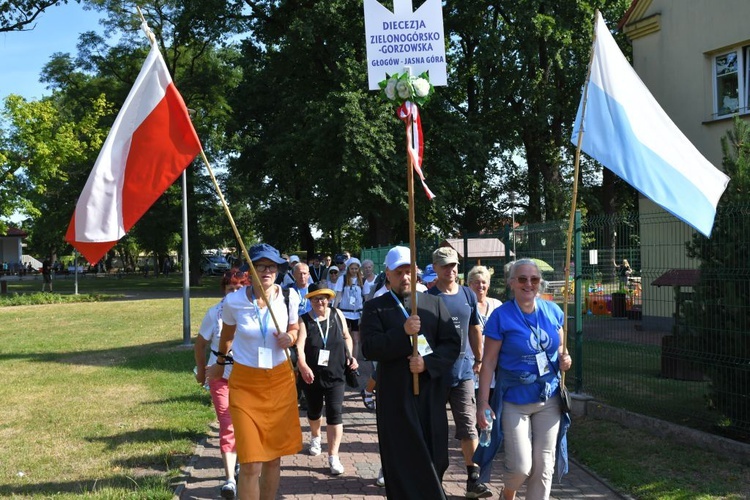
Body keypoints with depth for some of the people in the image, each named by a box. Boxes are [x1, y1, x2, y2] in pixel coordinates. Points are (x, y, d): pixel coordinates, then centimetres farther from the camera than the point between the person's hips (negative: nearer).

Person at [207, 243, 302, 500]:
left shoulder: (289, 298, -6)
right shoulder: (234, 301, -10)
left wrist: (289, 337, -10)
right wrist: (220, 364, 24)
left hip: (280, 380, 2)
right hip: (245, 383, -2)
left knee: (274, 457, 11)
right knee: (251, 464, -7)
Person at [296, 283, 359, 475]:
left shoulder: (337, 315, -1)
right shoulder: (304, 320, -8)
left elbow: (347, 337, 15)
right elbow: (299, 346, -21)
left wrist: (350, 356, 0)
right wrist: (303, 366, -37)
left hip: (335, 375, 0)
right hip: (312, 376, 0)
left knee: (334, 413, -9)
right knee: (314, 411, 19)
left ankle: (333, 456, -3)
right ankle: (315, 437, 50)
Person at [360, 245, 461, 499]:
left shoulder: (434, 304, 10)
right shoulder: (375, 307, 3)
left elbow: (452, 344, 4)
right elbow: (369, 348, -9)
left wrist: (428, 363, -12)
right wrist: (403, 332, -21)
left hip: (431, 394, 3)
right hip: (396, 397, -2)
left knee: (435, 458, 8)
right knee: (404, 462, -2)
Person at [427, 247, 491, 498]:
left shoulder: (468, 295, 6)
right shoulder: (428, 297, -5)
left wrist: (479, 359, 19)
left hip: (463, 369, 2)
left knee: (468, 425, 0)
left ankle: (473, 479, 4)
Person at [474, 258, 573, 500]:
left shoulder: (553, 311, 2)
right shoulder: (501, 316, -11)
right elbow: (488, 362, -9)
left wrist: (564, 360, -7)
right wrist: (483, 402, -13)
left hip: (549, 400, 4)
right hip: (514, 401, -4)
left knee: (544, 466, 7)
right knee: (521, 466, -4)